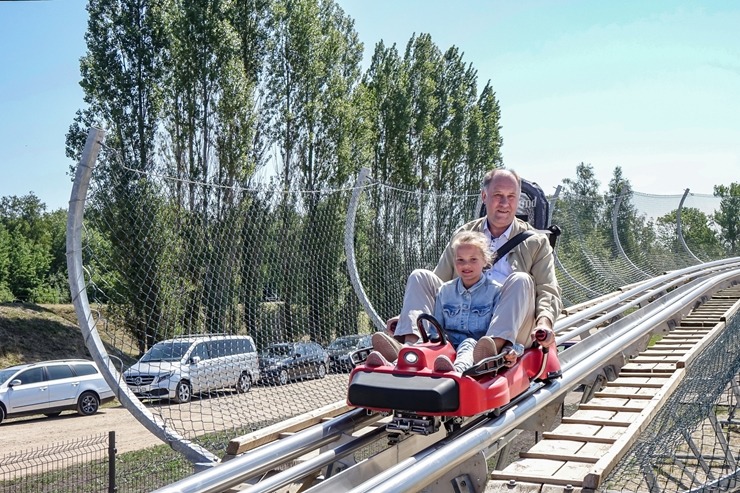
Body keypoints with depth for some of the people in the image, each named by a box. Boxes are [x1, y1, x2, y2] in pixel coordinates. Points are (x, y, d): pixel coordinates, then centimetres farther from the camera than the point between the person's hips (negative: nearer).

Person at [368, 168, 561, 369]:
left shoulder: (536, 243, 14)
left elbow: (548, 292, 4)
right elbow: (438, 284, 19)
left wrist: (544, 323, -19)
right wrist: (405, 316, 3)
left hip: (508, 334, -2)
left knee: (521, 280, -27)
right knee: (420, 276, -10)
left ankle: (494, 349, -49)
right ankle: (409, 345, -34)